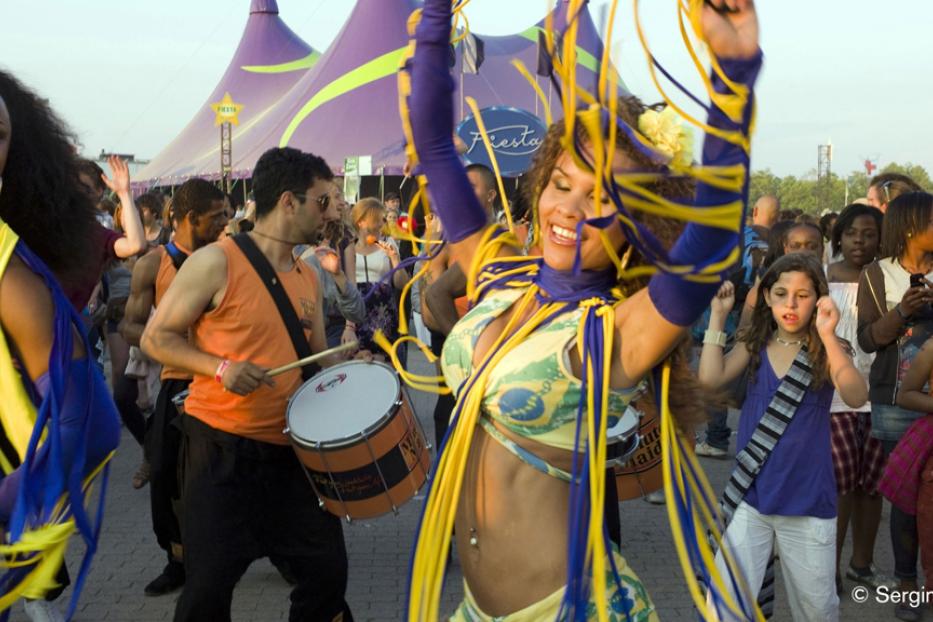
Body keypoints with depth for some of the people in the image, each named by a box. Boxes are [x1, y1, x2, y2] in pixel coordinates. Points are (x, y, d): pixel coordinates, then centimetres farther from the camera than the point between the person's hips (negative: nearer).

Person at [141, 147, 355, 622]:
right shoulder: (216, 262, -11)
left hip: (291, 449, 6)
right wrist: (220, 366, -21)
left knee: (327, 570, 9)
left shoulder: (308, 278, 10)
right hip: (221, 447, -6)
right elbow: (155, 338, -7)